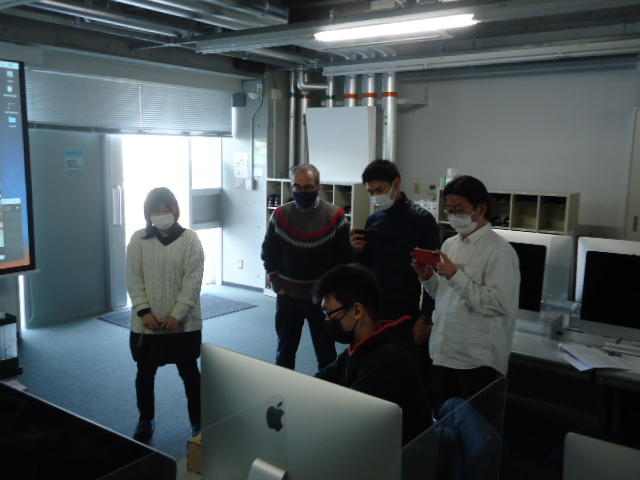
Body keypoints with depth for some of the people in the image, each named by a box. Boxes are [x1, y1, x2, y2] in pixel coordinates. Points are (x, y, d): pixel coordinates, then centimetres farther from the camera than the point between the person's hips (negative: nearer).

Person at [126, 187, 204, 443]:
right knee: (145, 373, 14)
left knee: (189, 372, 9)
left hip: (183, 322, -1)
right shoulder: (138, 239, 0)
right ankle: (145, 420, 35)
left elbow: (193, 280, -9)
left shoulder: (190, 239, -5)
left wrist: (177, 314, -16)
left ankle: (198, 422, 25)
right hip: (146, 322, 2)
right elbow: (134, 279, -3)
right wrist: (144, 311, -13)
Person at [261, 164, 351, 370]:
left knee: (326, 354, 10)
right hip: (287, 297, 2)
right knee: (285, 352, 15)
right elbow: (268, 253, 7)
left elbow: (344, 258, -2)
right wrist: (277, 286, 0)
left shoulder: (335, 216, -8)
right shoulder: (280, 215, -2)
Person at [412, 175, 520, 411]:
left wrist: (456, 276, -22)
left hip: (477, 361, -7)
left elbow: (499, 303, -21)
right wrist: (427, 277, -1)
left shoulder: (499, 251, -12)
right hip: (442, 353, 7)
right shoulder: (450, 244, 10)